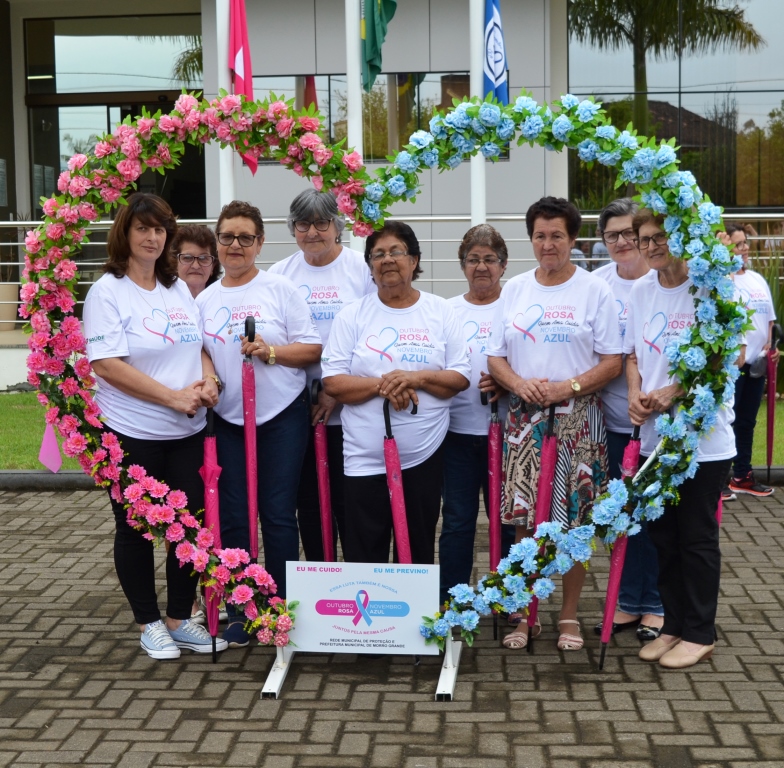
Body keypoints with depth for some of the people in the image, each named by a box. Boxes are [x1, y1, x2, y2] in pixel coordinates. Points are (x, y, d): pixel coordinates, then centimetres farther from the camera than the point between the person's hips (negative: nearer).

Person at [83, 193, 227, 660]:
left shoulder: (179, 288, 10)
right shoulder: (108, 291, -10)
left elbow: (199, 346, 16)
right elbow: (107, 365, -18)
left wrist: (208, 381, -7)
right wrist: (175, 397, -20)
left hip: (187, 431, 6)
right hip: (131, 434, -5)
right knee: (136, 529, 9)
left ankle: (180, 619, 25)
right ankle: (149, 623, 23)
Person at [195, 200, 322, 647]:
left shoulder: (282, 289, -1)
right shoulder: (205, 300, 9)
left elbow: (313, 349, -4)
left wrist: (270, 351, -18)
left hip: (282, 417, -3)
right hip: (228, 421, 3)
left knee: (279, 515, 1)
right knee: (233, 517, 5)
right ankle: (239, 611, 16)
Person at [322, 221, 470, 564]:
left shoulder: (440, 312, 5)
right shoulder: (352, 316, 2)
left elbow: (461, 377, 1)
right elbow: (332, 382, -3)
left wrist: (417, 378, -16)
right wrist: (381, 385, -18)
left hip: (424, 456, 1)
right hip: (365, 459, -1)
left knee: (419, 553, 10)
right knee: (364, 556, 2)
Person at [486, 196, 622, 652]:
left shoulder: (595, 291, 0)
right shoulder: (514, 290, 10)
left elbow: (612, 362, -3)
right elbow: (496, 357, 9)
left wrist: (569, 387, -18)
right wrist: (520, 383, -11)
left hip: (578, 418, -2)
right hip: (525, 418, 2)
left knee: (574, 521, 1)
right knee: (525, 519, 2)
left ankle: (570, 615, 15)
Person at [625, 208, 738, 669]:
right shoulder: (640, 291, 6)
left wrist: (673, 392, -22)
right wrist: (636, 393, -5)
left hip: (702, 437, -6)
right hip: (655, 436, 6)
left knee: (697, 536, 4)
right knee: (663, 535, 13)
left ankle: (699, 634, 17)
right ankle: (675, 625, 26)